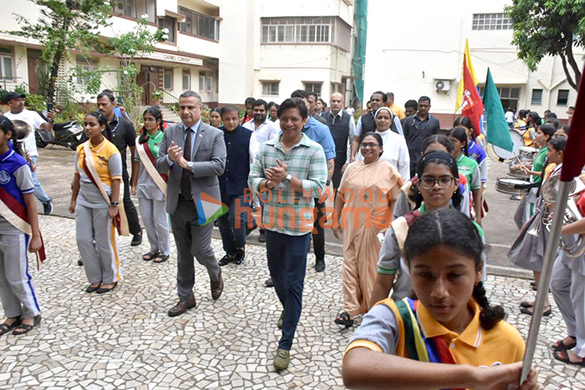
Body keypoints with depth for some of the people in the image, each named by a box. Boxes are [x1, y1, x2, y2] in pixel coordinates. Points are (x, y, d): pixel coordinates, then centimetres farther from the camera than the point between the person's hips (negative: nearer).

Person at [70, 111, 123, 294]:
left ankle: (110, 279, 24)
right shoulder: (81, 149, 5)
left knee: (104, 242, 4)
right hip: (84, 200, 6)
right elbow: (77, 175, 12)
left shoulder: (110, 150, -14)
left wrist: (114, 205, -16)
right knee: (83, 240, 8)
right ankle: (95, 278, 24)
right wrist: (73, 199, 14)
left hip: (102, 203, -6)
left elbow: (116, 180, -14)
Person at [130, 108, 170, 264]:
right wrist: (133, 184, 12)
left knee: (159, 219, 2)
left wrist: (169, 186, -11)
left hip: (159, 185, -5)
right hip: (143, 184, 5)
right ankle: (154, 248, 27)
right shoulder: (141, 139, 8)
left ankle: (164, 251, 18)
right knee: (146, 218, 10)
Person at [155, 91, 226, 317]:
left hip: (202, 201, -4)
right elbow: (159, 165, 2)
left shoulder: (215, 134, -6)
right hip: (177, 202, 4)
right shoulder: (170, 133, 4)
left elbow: (219, 165, -16)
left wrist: (188, 165, -23)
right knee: (183, 253, 14)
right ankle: (186, 298, 29)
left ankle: (215, 274, 32)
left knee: (200, 249, -3)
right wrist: (169, 158, -21)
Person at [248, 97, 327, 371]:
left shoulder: (314, 150, -5)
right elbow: (252, 180, 5)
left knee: (293, 284, 0)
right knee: (276, 275, 21)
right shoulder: (266, 148, 6)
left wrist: (287, 178, -22)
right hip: (272, 222, 5)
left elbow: (318, 187, -12)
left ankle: (285, 345, 11)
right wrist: (268, 182, -17)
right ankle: (288, 310, 51)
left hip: (299, 225, -4)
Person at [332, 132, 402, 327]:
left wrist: (390, 226, -9)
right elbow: (341, 195, 12)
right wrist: (336, 220, 9)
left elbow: (395, 200, -2)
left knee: (371, 266, 6)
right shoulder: (352, 168, 10)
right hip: (351, 224, 3)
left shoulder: (388, 170, -1)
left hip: (375, 226, -3)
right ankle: (350, 309, 8)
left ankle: (373, 308, 26)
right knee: (350, 265, 2)